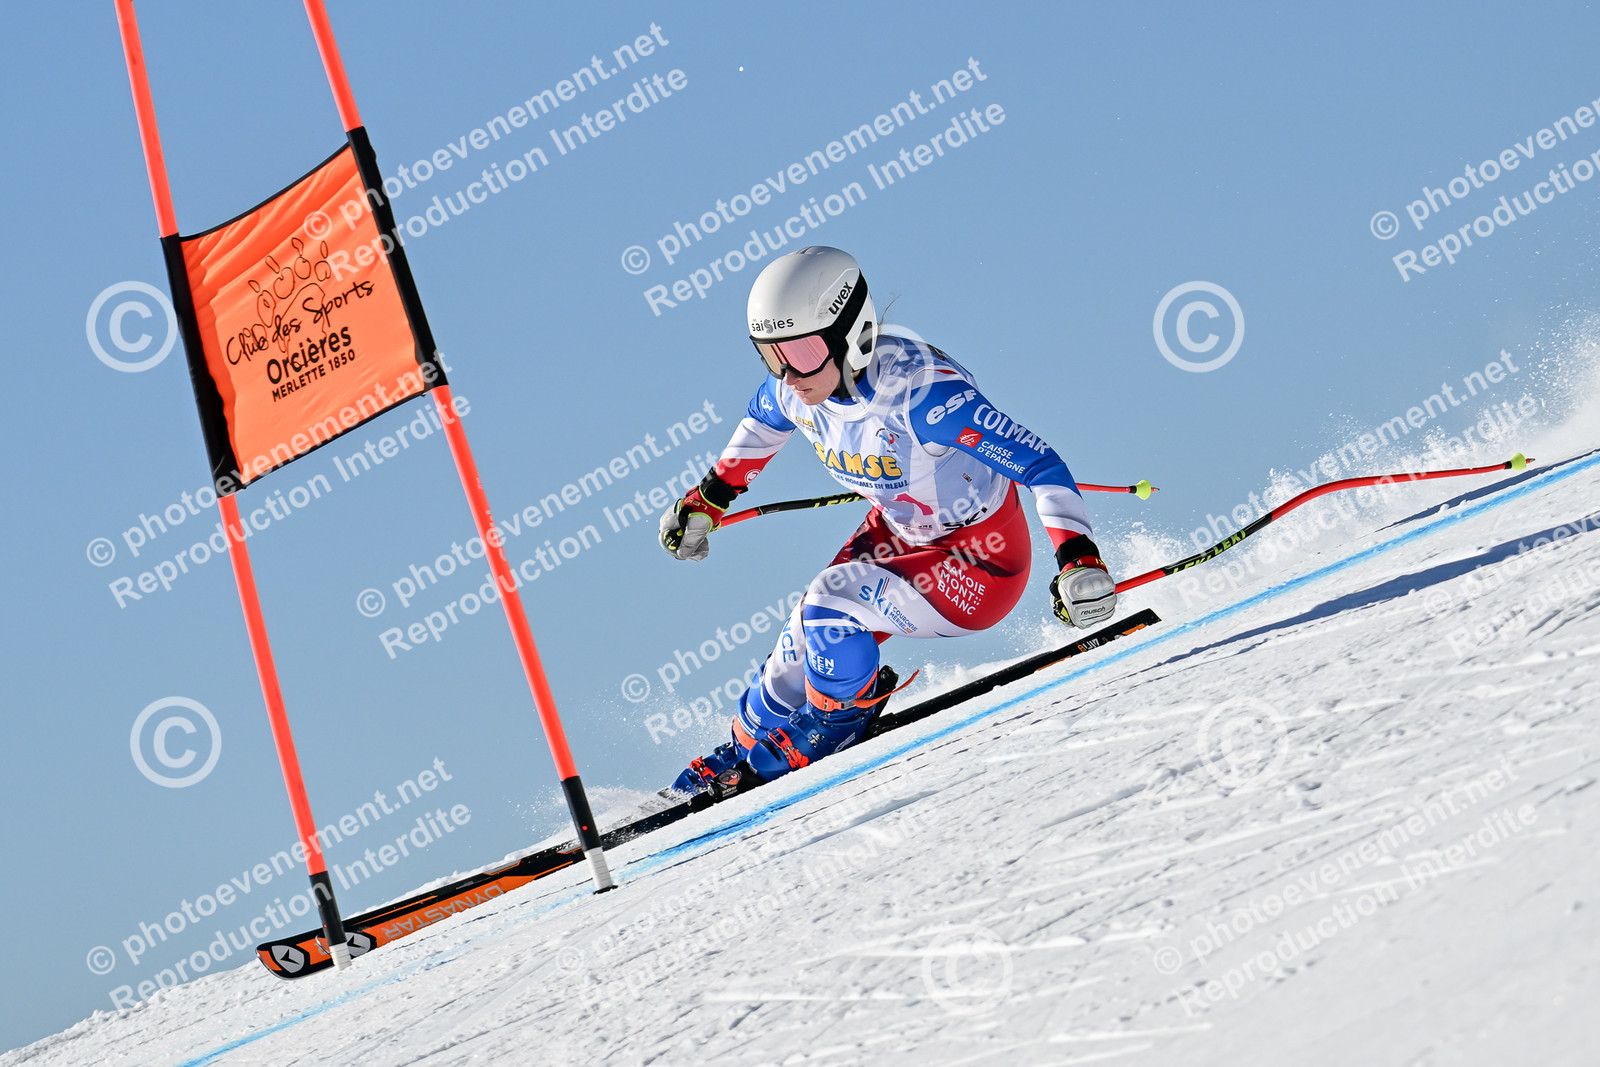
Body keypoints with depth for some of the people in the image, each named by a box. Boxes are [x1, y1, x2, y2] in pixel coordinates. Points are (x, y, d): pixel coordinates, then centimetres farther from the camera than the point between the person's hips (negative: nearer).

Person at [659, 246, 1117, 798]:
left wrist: (1078, 556, -48)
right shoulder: (795, 389, -13)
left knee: (829, 604, -23)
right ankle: (747, 753, 29)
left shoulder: (918, 393, -35)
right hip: (896, 533, 7)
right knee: (807, 638, 1)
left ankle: (841, 716, 7)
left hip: (982, 565, -7)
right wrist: (709, 497, 21)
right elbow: (763, 421, 15)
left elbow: (1039, 463, -36)